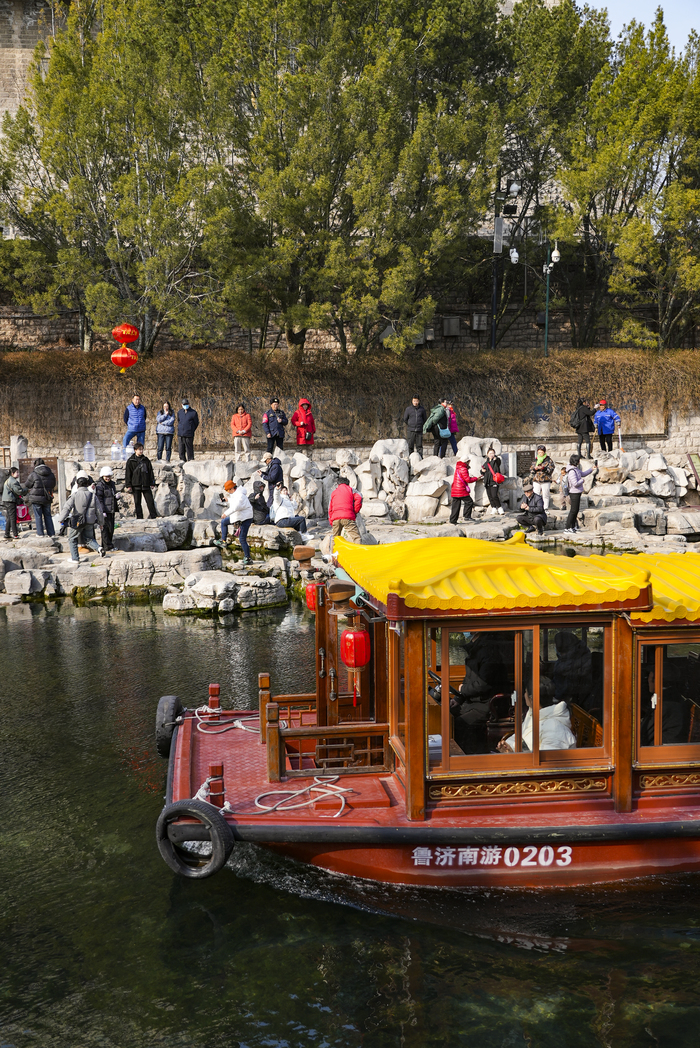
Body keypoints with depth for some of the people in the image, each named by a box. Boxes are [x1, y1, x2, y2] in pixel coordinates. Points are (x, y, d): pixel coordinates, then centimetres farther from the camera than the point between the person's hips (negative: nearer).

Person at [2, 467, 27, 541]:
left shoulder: (8, 480, 21)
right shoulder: (13, 481, -13)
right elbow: (18, 491, -18)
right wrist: (26, 490, -1)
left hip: (6, 501, 10)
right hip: (10, 501, -10)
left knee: (9, 519, 13)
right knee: (13, 518, -9)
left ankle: (6, 535, 14)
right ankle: (15, 535, -11)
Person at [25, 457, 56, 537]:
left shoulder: (33, 474, -11)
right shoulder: (51, 474, 3)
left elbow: (28, 486, 0)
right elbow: (53, 485, 16)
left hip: (36, 498, -4)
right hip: (47, 499, 4)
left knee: (38, 516, 4)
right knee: (48, 516, 12)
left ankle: (40, 533, 5)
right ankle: (51, 533, 11)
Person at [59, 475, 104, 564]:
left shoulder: (75, 495, -7)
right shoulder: (93, 495, 3)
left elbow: (67, 507, -13)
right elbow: (99, 511, 6)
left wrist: (62, 519, -9)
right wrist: (100, 522, 17)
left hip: (77, 522, -4)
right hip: (89, 522, 4)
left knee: (72, 539, 14)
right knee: (89, 539, 21)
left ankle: (75, 558, 14)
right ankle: (98, 548, -6)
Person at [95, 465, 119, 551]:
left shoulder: (112, 484, 15)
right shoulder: (99, 486, -9)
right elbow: (99, 499, -13)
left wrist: (116, 496, 2)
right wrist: (103, 511, -19)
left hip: (111, 510, 8)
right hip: (104, 511, -8)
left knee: (111, 528, 10)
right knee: (105, 528, -6)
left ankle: (108, 545, 19)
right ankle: (107, 546, -4)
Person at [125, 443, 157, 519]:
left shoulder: (146, 460, 10)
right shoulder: (130, 461, 3)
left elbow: (150, 472, 13)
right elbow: (128, 474, 2)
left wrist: (152, 483, 8)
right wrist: (128, 485, -4)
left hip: (146, 485, 2)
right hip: (136, 485, -2)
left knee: (150, 500, -2)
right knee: (137, 502, 1)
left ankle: (154, 517, 3)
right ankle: (139, 517, 6)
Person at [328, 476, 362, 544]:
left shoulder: (334, 493, 27)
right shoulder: (350, 490, 17)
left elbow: (330, 509, 24)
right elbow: (358, 498, -4)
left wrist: (331, 523, 27)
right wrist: (355, 511, 2)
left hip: (335, 518, 4)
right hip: (348, 517, -4)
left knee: (335, 538, 18)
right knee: (356, 537, -10)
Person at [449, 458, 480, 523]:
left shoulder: (457, 468, 17)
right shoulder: (463, 469, -12)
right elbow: (468, 480, -16)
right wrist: (476, 478, -3)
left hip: (454, 490, 9)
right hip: (461, 491, -9)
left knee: (455, 505, 8)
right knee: (469, 501, 2)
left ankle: (453, 520, 7)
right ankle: (467, 516, 0)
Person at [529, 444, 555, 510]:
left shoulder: (549, 460, 4)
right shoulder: (535, 461, 16)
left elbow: (551, 470, -6)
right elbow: (531, 470, 17)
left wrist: (543, 468, -20)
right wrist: (535, 469, -6)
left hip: (546, 481, -3)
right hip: (536, 481, 3)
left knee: (545, 496, -1)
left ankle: (545, 509, 5)